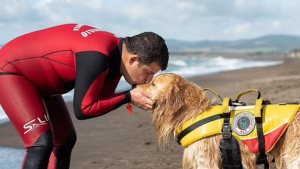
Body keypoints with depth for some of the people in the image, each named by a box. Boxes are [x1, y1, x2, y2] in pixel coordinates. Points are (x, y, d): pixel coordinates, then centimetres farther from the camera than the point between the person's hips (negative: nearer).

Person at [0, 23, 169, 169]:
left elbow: (100, 99, 1)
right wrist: (128, 97, -23)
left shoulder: (116, 53, -4)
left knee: (65, 139, 15)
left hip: (36, 78, 10)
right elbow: (83, 109, -27)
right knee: (42, 143, -21)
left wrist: (134, 95, -13)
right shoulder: (97, 57, -33)